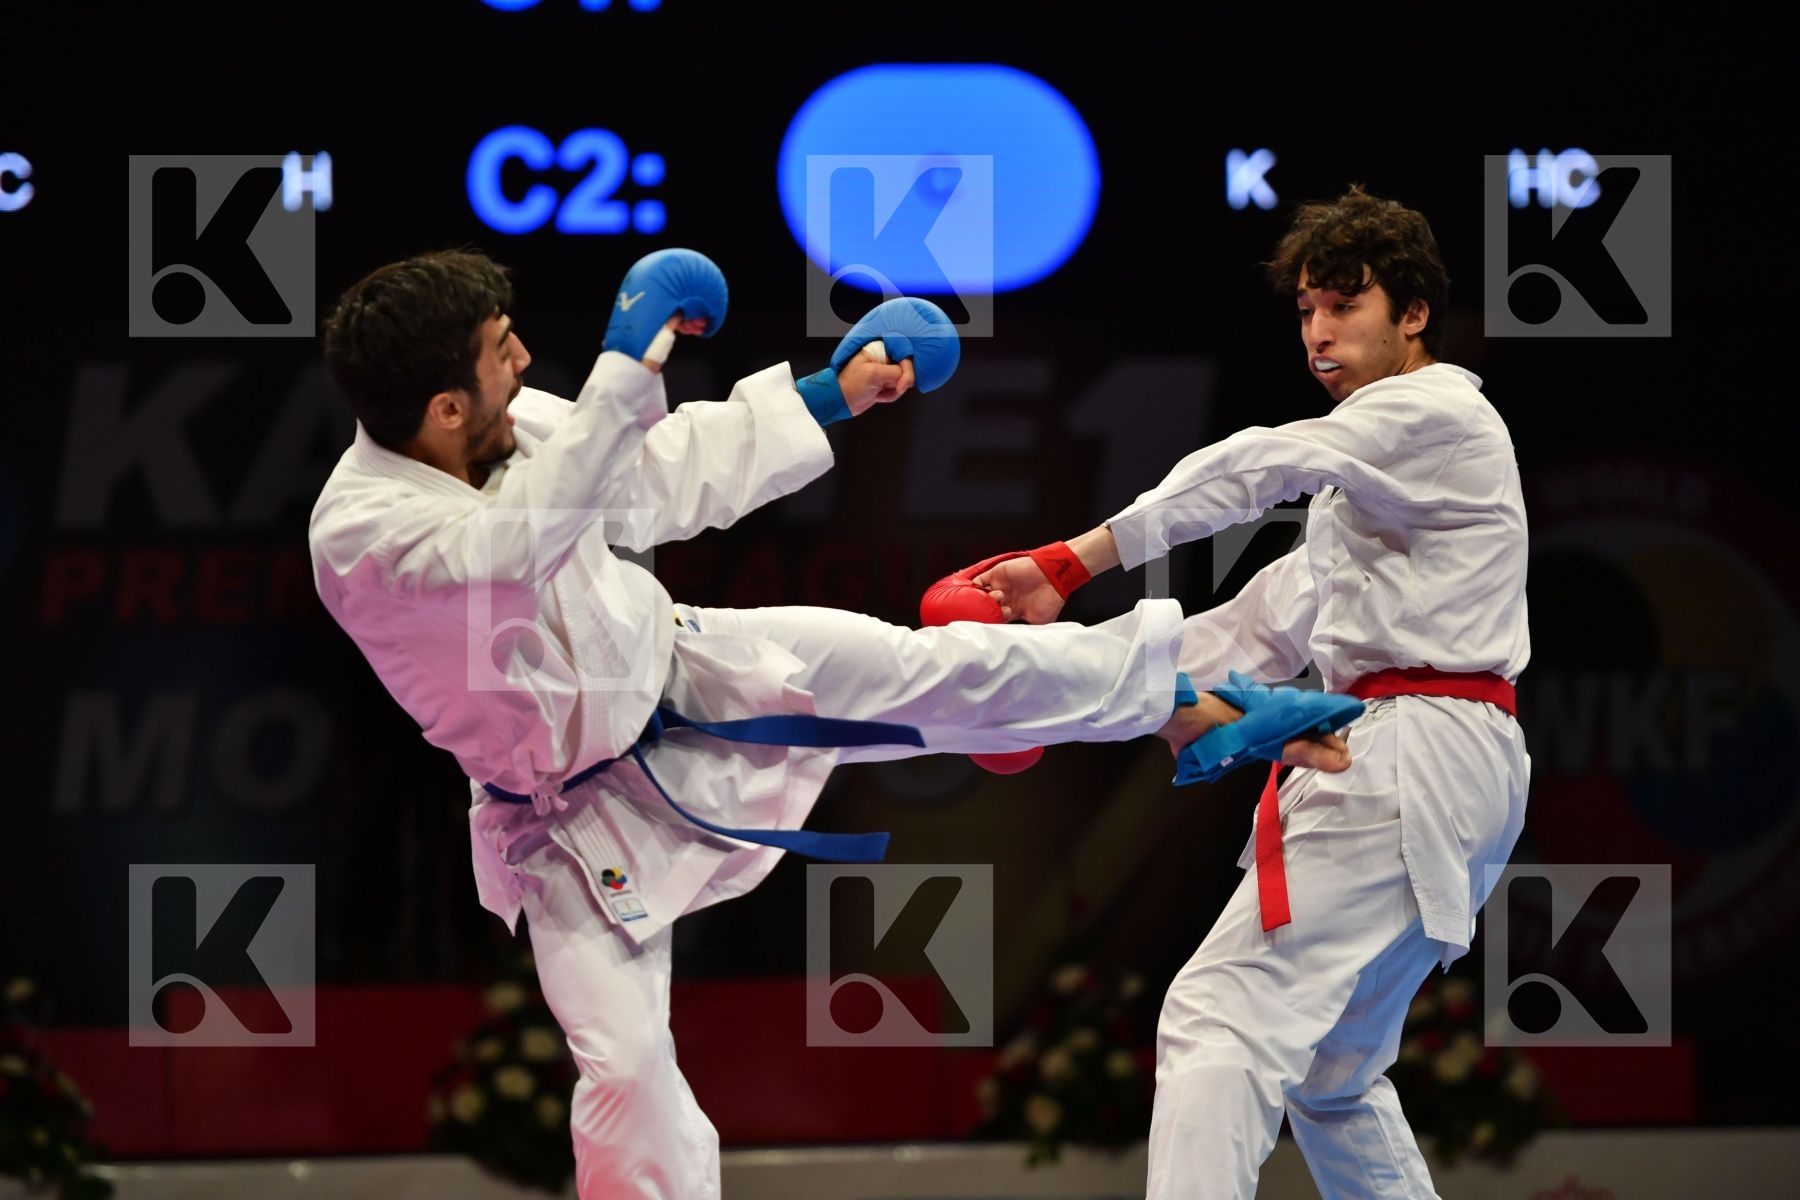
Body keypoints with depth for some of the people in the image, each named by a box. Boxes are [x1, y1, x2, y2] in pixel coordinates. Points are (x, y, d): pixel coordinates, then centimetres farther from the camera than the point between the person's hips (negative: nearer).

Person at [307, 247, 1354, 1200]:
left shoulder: (513, 425, -12)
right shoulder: (362, 533, -33)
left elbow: (660, 477, 5)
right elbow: (521, 543, -49)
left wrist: (824, 399, 10)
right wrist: (626, 369, -47)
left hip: (679, 670, 5)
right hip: (582, 813, -5)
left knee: (923, 670, 1)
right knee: (626, 1067, -7)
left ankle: (1177, 693, 23)